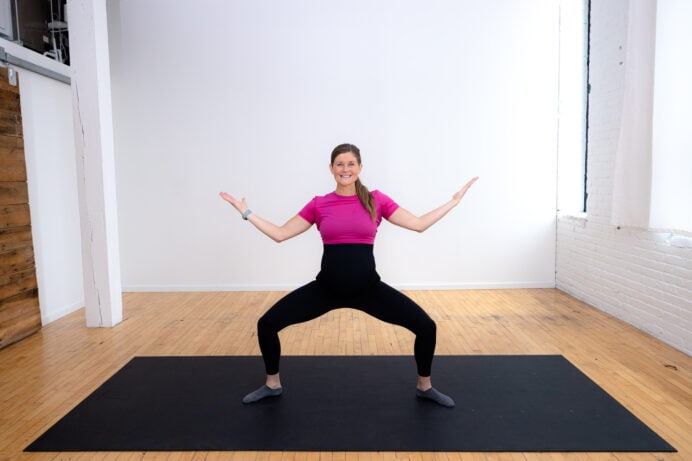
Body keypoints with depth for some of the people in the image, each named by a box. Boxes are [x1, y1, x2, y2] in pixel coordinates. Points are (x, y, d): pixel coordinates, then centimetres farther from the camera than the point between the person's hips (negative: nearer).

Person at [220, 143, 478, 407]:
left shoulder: (376, 200, 1)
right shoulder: (318, 205, 2)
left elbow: (419, 224, 3)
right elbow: (280, 234, 5)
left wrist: (454, 201, 3)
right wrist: (246, 213, 5)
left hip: (368, 287, 0)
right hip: (327, 287, 1)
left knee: (426, 326, -8)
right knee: (267, 324, -5)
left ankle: (425, 386, 22)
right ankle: (272, 385, 24)